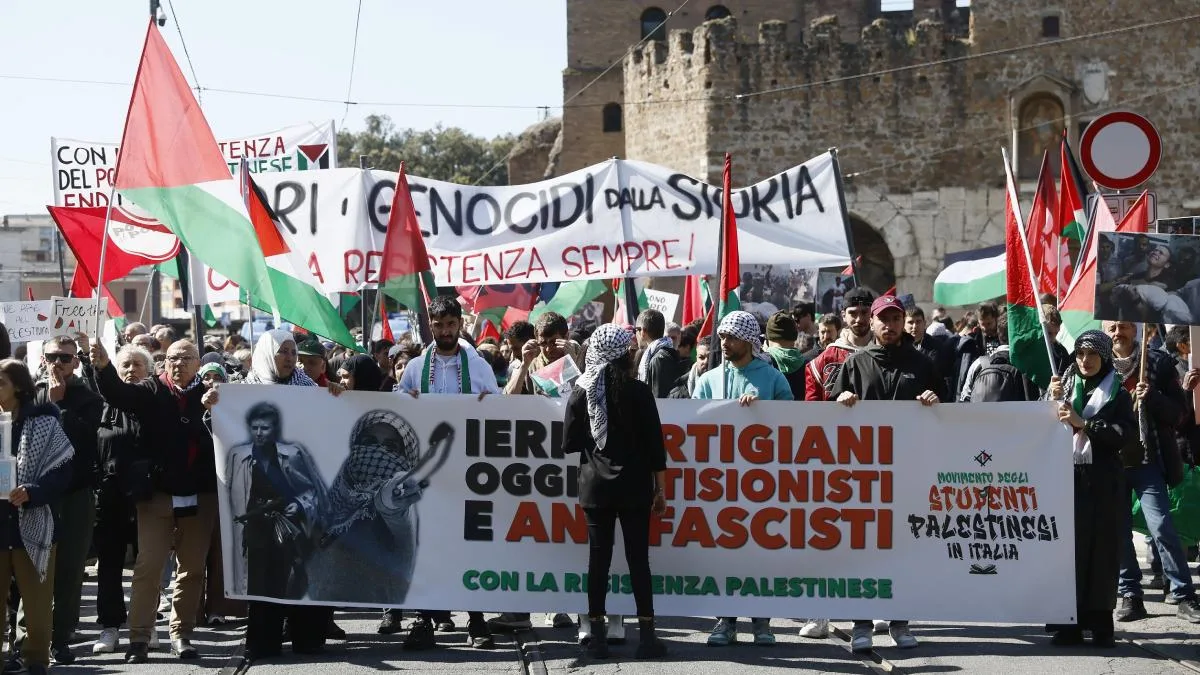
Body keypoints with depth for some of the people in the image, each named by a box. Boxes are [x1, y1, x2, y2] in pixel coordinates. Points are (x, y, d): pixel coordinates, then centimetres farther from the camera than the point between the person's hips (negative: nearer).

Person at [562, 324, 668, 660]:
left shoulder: (581, 394, -1)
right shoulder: (639, 392, -7)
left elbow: (569, 443, 2)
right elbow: (655, 443, -5)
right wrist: (661, 488, 2)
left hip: (596, 486, 2)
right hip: (634, 486, -2)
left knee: (599, 558, 5)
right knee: (638, 558, 2)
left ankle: (598, 635, 6)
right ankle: (647, 635, 1)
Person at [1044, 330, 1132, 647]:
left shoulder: (1117, 395, 7)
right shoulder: (1064, 386, 14)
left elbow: (1126, 433, -8)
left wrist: (1083, 423, -15)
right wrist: (1052, 400, -8)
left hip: (1102, 481, -1)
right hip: (1066, 478, 2)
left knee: (1102, 550, -2)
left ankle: (1100, 623, 3)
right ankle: (1068, 623, 0)